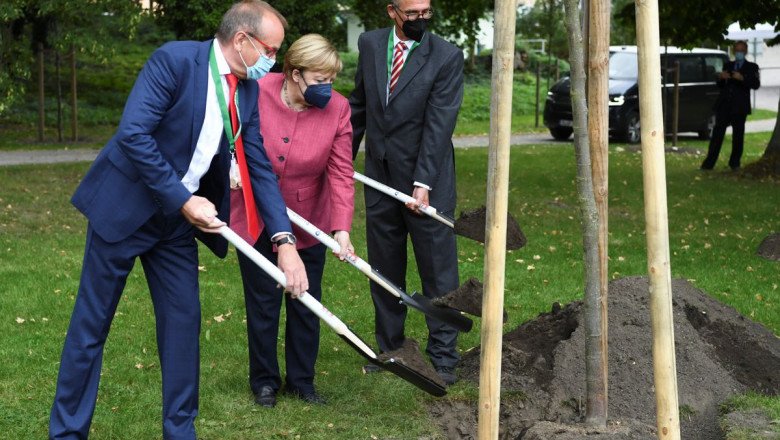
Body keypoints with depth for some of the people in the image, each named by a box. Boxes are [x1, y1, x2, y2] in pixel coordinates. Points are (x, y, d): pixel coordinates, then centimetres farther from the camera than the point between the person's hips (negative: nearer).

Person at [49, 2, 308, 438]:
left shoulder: (248, 90, 1)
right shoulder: (174, 59, -20)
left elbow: (260, 166, 2)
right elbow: (133, 134, -26)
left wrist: (284, 239, -8)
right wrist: (184, 201, -24)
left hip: (179, 219, 6)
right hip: (124, 207, -6)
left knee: (184, 321, 7)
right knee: (91, 323, 3)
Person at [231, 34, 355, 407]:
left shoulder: (337, 109, -14)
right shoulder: (256, 93, -18)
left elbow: (341, 174, -16)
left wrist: (341, 228, -26)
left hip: (308, 225, 1)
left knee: (306, 306, 11)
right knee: (263, 304, 10)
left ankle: (301, 381, 28)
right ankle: (264, 381, 26)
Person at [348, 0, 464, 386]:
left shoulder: (447, 56, -11)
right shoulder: (370, 44, 3)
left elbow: (439, 125, -16)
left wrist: (423, 183, -20)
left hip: (426, 180, -4)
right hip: (380, 179, 5)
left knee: (437, 268, 1)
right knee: (384, 269, 13)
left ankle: (442, 357, 10)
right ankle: (389, 348, 25)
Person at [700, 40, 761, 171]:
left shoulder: (752, 67, 7)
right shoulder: (727, 66, 17)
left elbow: (756, 84, -6)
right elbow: (720, 85, 19)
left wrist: (742, 78, -22)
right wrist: (721, 78, -5)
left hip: (739, 107, -2)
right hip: (724, 105, 2)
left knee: (738, 136, 1)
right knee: (717, 134, -2)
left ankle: (734, 163, 10)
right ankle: (709, 163, -3)